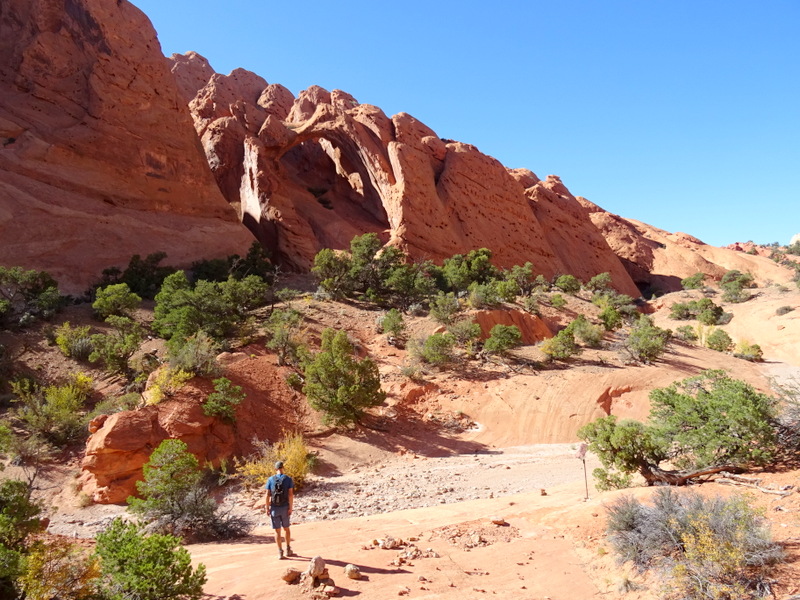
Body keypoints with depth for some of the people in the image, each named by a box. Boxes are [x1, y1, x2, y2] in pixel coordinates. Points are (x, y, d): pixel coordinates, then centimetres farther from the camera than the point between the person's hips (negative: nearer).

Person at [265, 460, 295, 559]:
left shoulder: (270, 480, -3)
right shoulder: (288, 479, -5)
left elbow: (267, 495, -5)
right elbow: (291, 494, -10)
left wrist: (267, 508, 2)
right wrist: (290, 508, -7)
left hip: (274, 508, 0)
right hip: (285, 507, 0)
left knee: (277, 531, 7)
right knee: (286, 528, 17)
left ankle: (280, 552, 7)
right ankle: (288, 549, 20)